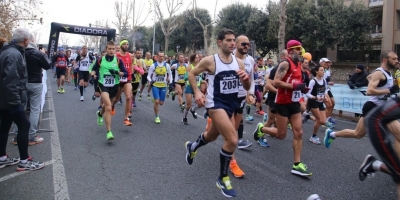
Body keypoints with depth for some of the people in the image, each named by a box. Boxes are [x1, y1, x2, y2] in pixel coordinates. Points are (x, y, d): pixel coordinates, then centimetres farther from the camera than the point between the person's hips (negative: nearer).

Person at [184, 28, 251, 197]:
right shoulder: (210, 61, -12)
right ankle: (223, 178, 1)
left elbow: (247, 88, 6)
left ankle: (192, 147, 58)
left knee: (212, 135, 25)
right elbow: (192, 74, 0)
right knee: (232, 140, -20)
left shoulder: (238, 62, 1)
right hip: (215, 104, -6)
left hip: (231, 104, 7)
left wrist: (246, 78, -17)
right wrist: (197, 92, -13)